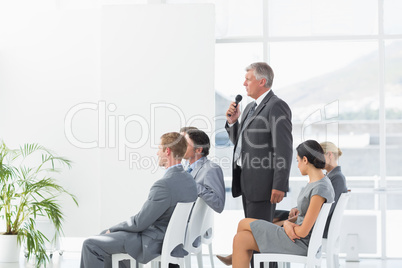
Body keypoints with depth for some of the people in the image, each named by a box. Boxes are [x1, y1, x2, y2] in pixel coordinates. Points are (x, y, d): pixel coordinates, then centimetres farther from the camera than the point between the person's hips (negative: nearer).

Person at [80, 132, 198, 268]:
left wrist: (113, 229, -4)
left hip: (153, 244, -10)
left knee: (91, 245, -5)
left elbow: (139, 223, -22)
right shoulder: (189, 180, 2)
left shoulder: (164, 185, -29)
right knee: (104, 236, 23)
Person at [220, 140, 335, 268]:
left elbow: (303, 232, -22)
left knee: (244, 224, -1)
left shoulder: (320, 190, -23)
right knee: (241, 239, 2)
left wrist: (287, 224, -1)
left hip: (301, 243, -9)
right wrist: (288, 223, -7)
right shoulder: (314, 183, 8)